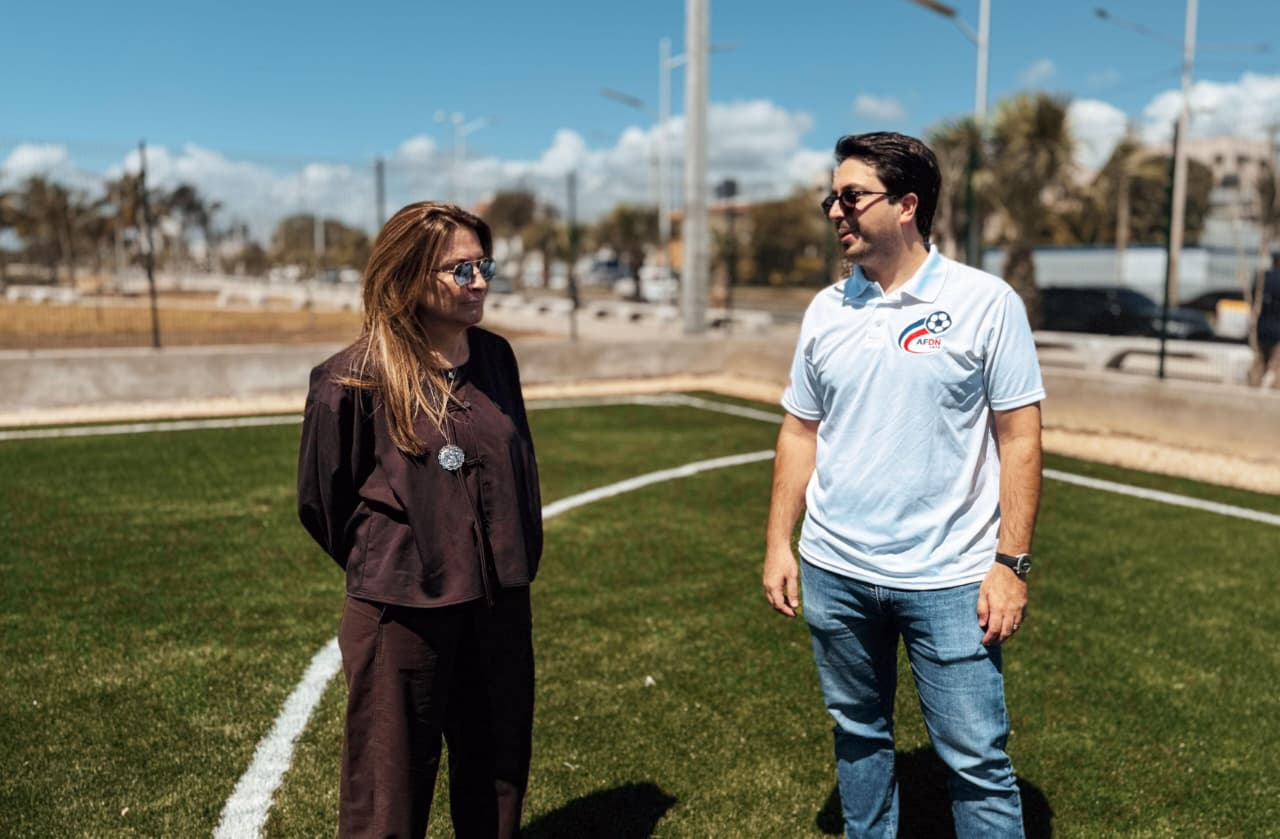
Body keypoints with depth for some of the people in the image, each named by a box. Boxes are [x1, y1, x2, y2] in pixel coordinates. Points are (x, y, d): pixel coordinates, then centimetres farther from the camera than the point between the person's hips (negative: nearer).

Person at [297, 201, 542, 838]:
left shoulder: (495, 359, 2)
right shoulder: (354, 380, -14)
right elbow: (322, 501, -3)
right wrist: (383, 566, 7)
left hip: (500, 603, 5)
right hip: (403, 611, -5)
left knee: (497, 780, 19)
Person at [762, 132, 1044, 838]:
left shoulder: (985, 302, -6)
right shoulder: (826, 310, 5)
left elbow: (1019, 437, -6)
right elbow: (800, 431, 10)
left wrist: (1012, 562, -11)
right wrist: (778, 544, 6)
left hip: (948, 579, -4)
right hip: (833, 570, 4)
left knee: (977, 761, 3)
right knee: (858, 735, 18)